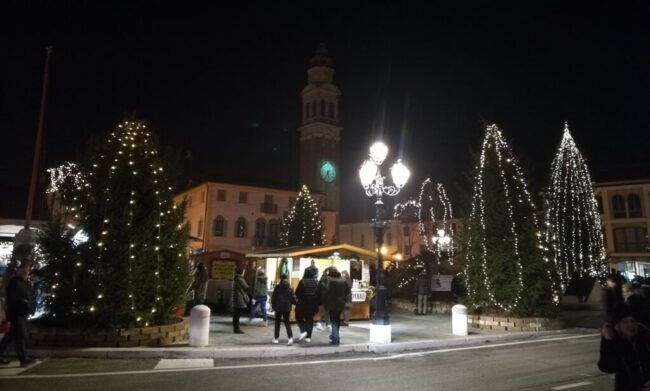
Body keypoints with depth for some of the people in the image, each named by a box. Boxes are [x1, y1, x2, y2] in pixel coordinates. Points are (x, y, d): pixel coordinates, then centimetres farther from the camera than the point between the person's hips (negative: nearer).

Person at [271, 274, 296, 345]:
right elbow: (293, 299, -4)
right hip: (287, 308, 1)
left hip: (278, 307, -1)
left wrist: (273, 306, 6)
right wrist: (297, 301, 17)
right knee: (287, 322, 10)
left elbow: (273, 297, -2)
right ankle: (290, 338, -6)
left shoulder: (277, 287, -5)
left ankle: (276, 338, 15)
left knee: (277, 322, 13)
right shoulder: (290, 288, -4)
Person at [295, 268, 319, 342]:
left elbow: (297, 293, -12)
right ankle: (308, 337, 10)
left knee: (299, 317, 14)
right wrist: (317, 303, 13)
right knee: (310, 319, 13)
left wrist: (297, 300, 7)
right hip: (313, 305, 4)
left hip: (302, 303, -4)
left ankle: (303, 331, -7)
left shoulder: (302, 281, -13)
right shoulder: (316, 282, 1)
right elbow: (319, 294, 4)